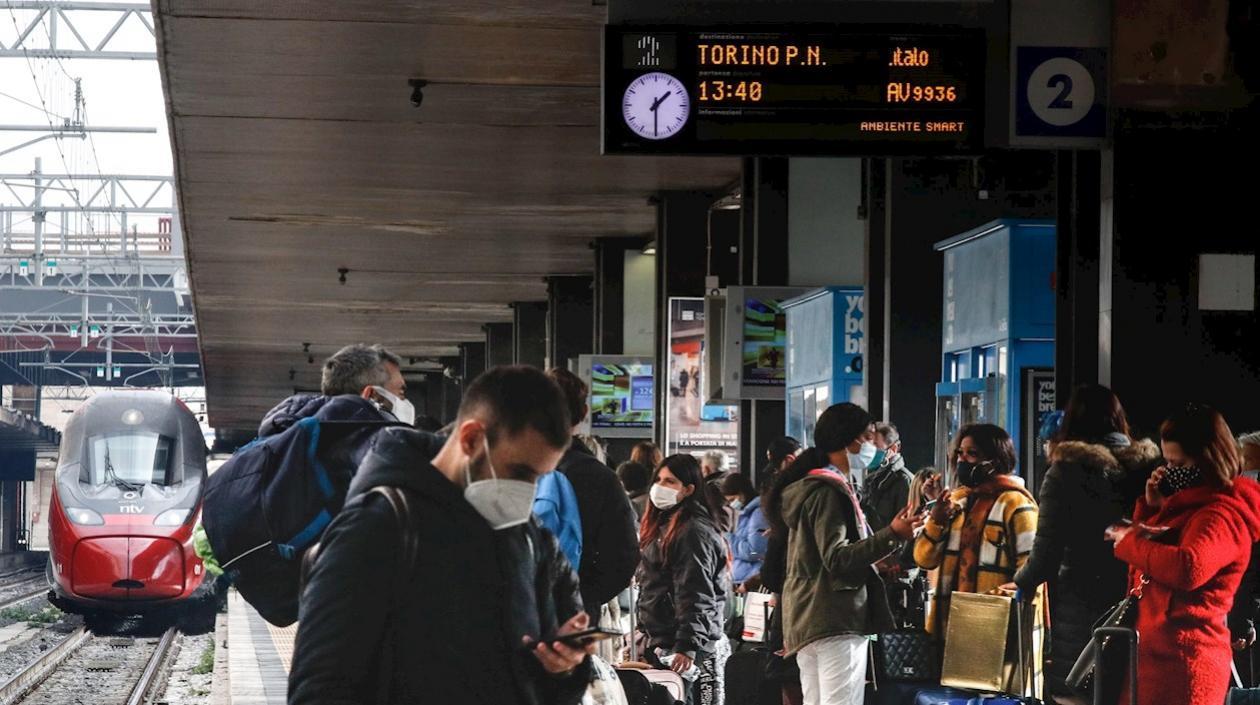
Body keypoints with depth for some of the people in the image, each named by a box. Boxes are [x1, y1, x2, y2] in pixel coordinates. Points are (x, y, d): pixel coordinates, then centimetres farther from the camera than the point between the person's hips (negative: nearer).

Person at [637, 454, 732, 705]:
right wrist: (644, 632, 23)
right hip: (661, 644, 10)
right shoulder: (661, 525, 19)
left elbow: (696, 597, -19)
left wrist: (687, 647, -24)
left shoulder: (694, 531, -11)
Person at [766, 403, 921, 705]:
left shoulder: (811, 487, 21)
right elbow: (837, 558, -20)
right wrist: (892, 535, -27)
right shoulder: (828, 491, -11)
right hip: (838, 621, -10)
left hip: (808, 620, 10)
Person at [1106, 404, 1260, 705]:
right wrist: (1151, 507, 10)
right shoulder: (1188, 505, 18)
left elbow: (1189, 568, -32)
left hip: (1183, 660, -10)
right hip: (1155, 652, 10)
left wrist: (1130, 542, -17)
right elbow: (1155, 554, 26)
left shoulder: (1223, 514, -14)